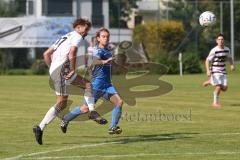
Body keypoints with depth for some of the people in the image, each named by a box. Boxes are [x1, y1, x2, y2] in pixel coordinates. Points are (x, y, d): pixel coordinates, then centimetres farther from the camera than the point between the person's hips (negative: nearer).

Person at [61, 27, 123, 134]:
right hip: (97, 85, -7)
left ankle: (113, 128, -11)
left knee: (119, 102, -15)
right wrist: (104, 62, -57)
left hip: (107, 85, 7)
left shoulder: (107, 50, 12)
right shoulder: (98, 51, -15)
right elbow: (94, 61, -40)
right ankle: (65, 120, 27)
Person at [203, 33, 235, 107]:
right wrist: (208, 70, -25)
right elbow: (207, 60, -12)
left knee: (224, 88, 2)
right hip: (215, 71, -6)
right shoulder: (214, 50, -14)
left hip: (223, 71, 6)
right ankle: (215, 102, 5)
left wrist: (232, 65, 2)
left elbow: (229, 58, 20)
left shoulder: (227, 49, 2)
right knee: (218, 87, -15)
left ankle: (210, 82, 26)